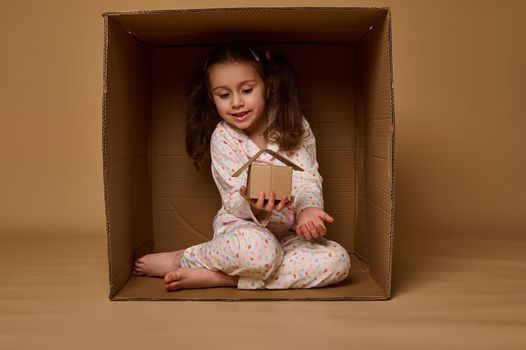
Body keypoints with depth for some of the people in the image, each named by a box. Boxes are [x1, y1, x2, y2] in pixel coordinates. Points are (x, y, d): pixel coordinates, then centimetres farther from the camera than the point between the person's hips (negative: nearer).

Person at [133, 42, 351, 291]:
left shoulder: (294, 126, -3)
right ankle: (183, 260, -10)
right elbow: (235, 202, -11)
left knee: (339, 260, -25)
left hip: (288, 232, 4)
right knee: (259, 248, -41)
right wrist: (253, 206, -36)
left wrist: (308, 209, -30)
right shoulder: (223, 137, -9)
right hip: (242, 225, -4)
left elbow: (308, 180, -7)